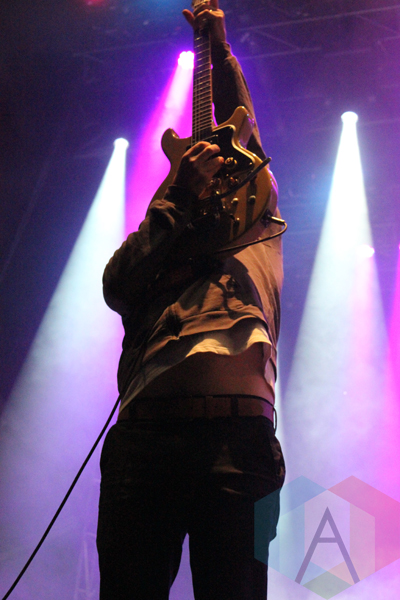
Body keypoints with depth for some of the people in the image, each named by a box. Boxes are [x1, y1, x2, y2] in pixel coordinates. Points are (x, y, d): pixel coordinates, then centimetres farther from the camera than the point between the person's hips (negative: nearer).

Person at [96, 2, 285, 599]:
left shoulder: (257, 240, 29)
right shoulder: (152, 254, 28)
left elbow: (243, 143, 28)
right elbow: (116, 284, 5)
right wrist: (182, 193, 3)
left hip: (239, 432, 0)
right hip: (145, 431, 1)